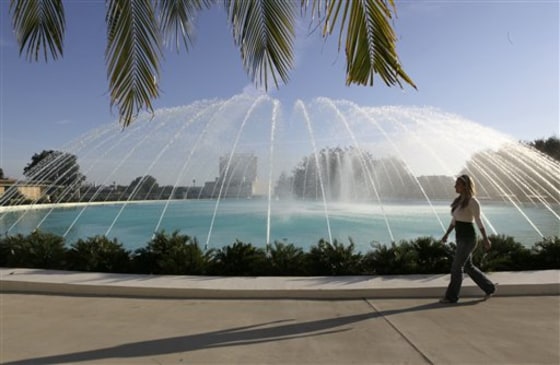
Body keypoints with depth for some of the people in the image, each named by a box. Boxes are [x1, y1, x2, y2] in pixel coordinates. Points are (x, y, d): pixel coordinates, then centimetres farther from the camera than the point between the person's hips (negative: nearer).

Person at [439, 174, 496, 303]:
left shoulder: (473, 201, -17)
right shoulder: (459, 200, 9)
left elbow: (478, 221, -13)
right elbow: (455, 220, 15)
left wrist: (485, 239, -7)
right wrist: (446, 234, 13)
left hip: (468, 238, -9)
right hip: (460, 238, 9)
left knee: (456, 267, -4)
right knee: (468, 267, 18)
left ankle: (452, 296, 9)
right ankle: (489, 288, 35)